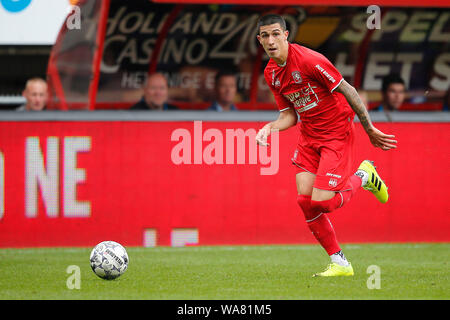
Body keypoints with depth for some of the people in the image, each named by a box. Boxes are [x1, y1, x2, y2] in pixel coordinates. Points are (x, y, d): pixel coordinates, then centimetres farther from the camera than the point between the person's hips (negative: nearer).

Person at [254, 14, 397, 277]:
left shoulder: (309, 60, -21)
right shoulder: (271, 73, 4)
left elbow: (347, 91, -15)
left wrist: (370, 130, -11)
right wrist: (271, 127, -10)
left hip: (337, 132, -7)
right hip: (309, 135, 7)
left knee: (321, 202, -15)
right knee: (305, 201, -7)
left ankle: (364, 176, 15)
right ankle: (339, 263, 6)